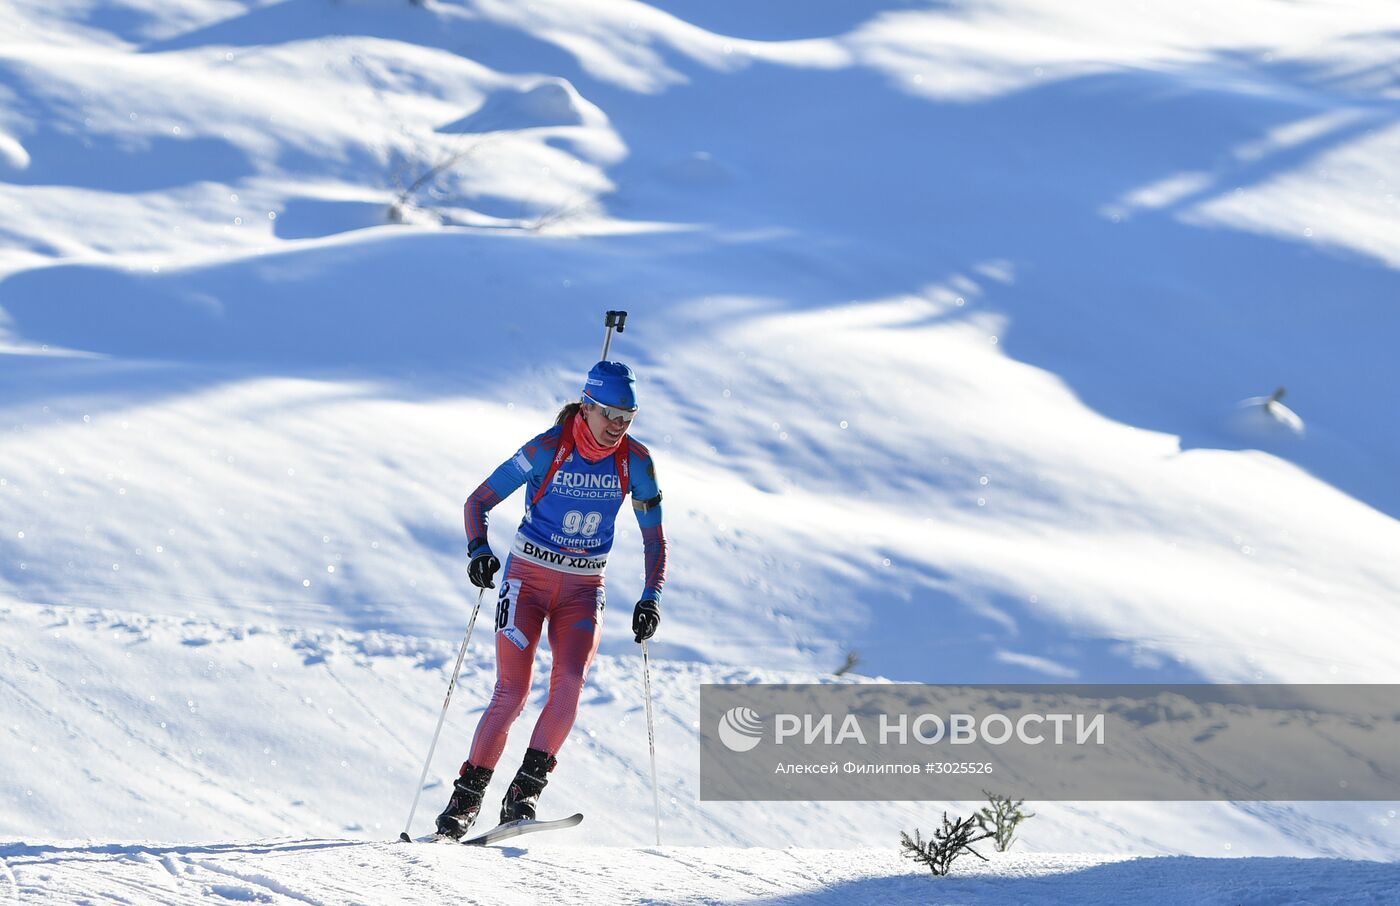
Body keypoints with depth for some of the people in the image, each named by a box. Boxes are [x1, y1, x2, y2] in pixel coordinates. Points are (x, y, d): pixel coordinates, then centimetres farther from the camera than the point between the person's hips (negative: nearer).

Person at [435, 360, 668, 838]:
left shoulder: (635, 461, -6)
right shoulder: (548, 449, -15)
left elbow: (654, 537, 4)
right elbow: (478, 501, -10)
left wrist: (651, 597, -9)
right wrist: (478, 551, -27)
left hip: (583, 589, 3)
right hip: (528, 578, -3)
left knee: (570, 684, -22)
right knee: (512, 692, -13)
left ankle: (525, 792, -15)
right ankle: (466, 797, -1)